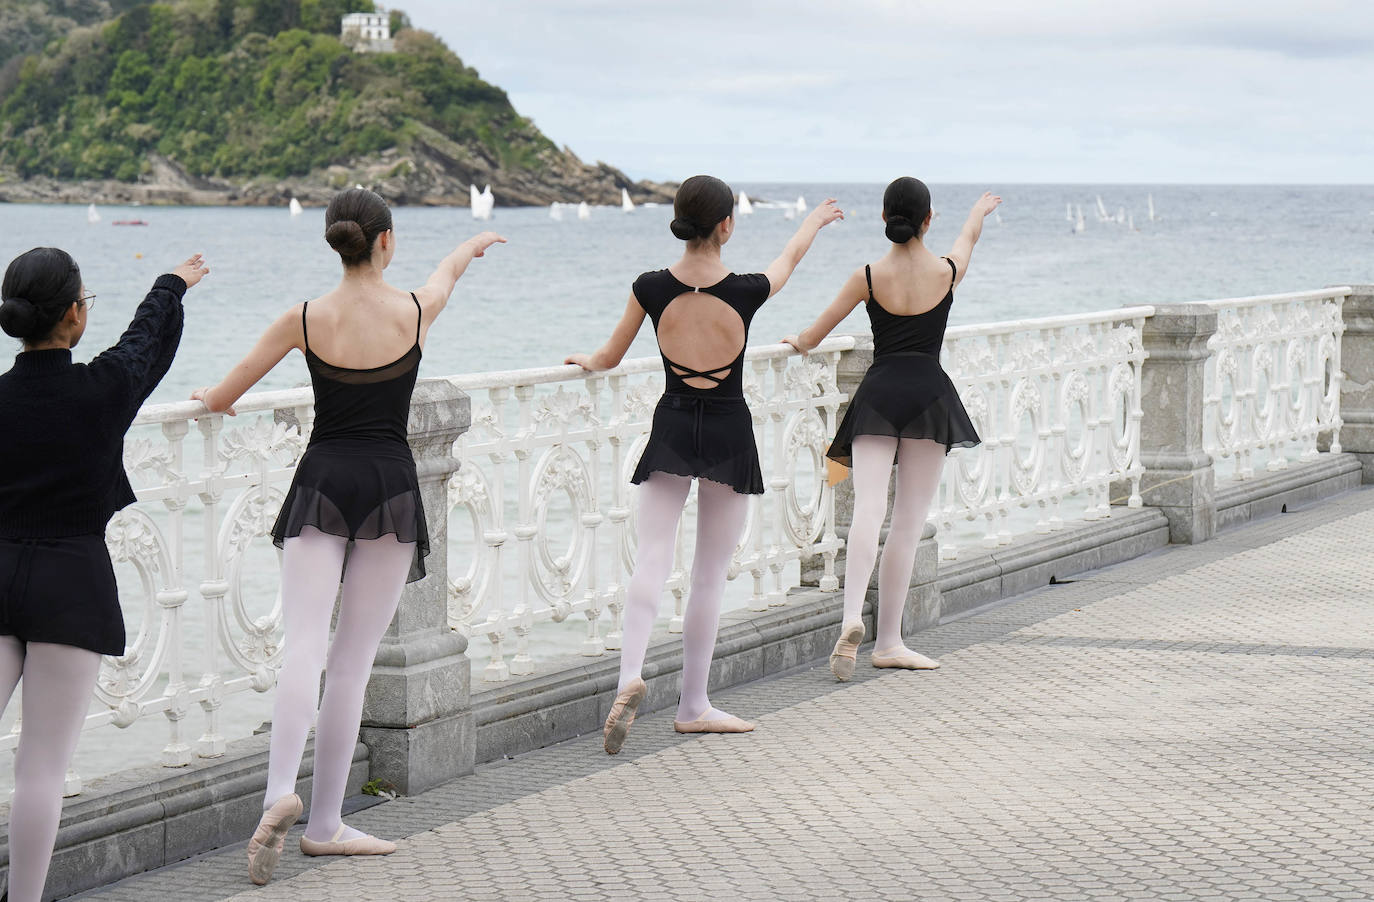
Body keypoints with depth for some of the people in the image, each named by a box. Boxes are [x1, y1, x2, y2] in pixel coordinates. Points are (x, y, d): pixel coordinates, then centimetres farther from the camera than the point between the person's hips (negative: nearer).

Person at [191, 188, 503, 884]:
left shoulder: (305, 320, -2)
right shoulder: (417, 310, -2)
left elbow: (220, 399, 6)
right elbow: (449, 269, 24)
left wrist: (209, 399, 31)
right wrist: (473, 244, 47)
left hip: (322, 483, 0)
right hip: (389, 486, 0)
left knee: (304, 646, -6)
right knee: (352, 661, 5)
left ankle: (280, 794, -29)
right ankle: (324, 823, 8)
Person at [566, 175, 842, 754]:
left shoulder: (651, 289, -9)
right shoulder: (746, 292, -12)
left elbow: (609, 359, 4)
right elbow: (789, 258, 11)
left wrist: (587, 361, 29)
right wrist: (816, 220, 32)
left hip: (671, 430, 1)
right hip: (729, 435, -1)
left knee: (651, 559, -2)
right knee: (710, 575, 9)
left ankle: (630, 674, -28)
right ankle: (693, 706, 16)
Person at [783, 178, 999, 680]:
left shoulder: (869, 277, -1)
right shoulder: (948, 272, 0)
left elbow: (809, 340, 6)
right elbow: (970, 234, 26)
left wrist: (800, 342, 30)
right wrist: (981, 208, 48)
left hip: (878, 394, 0)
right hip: (928, 396, 0)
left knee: (868, 508, -10)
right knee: (908, 522, 5)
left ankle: (852, 617, -34)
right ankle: (888, 642, 8)